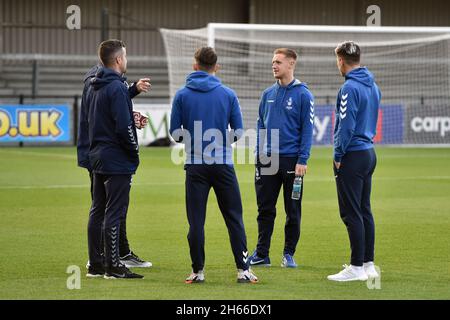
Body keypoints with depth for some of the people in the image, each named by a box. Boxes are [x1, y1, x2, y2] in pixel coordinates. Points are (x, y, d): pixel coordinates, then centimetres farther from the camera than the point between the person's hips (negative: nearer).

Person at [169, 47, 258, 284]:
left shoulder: (182, 95, 1)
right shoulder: (228, 94, 1)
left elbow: (175, 133, 1)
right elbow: (238, 132, 2)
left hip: (195, 165, 0)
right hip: (223, 164, 0)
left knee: (196, 221, 4)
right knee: (234, 218, 6)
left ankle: (197, 271, 5)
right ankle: (243, 269, 2)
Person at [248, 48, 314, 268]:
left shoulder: (303, 94, -5)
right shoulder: (268, 94, 10)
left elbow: (307, 129, -8)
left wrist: (302, 160, -14)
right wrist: (259, 153, 7)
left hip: (291, 160, -4)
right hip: (267, 159, 5)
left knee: (292, 211, 4)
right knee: (265, 209, 7)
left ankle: (289, 254, 13)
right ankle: (261, 254, 13)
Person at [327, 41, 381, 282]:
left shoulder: (350, 88, -16)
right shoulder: (373, 87, 11)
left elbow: (346, 126, -20)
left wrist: (338, 156, -10)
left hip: (352, 156, -9)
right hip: (369, 153, 9)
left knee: (351, 213, -6)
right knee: (364, 210, 13)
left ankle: (357, 267, -6)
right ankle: (368, 264, 16)